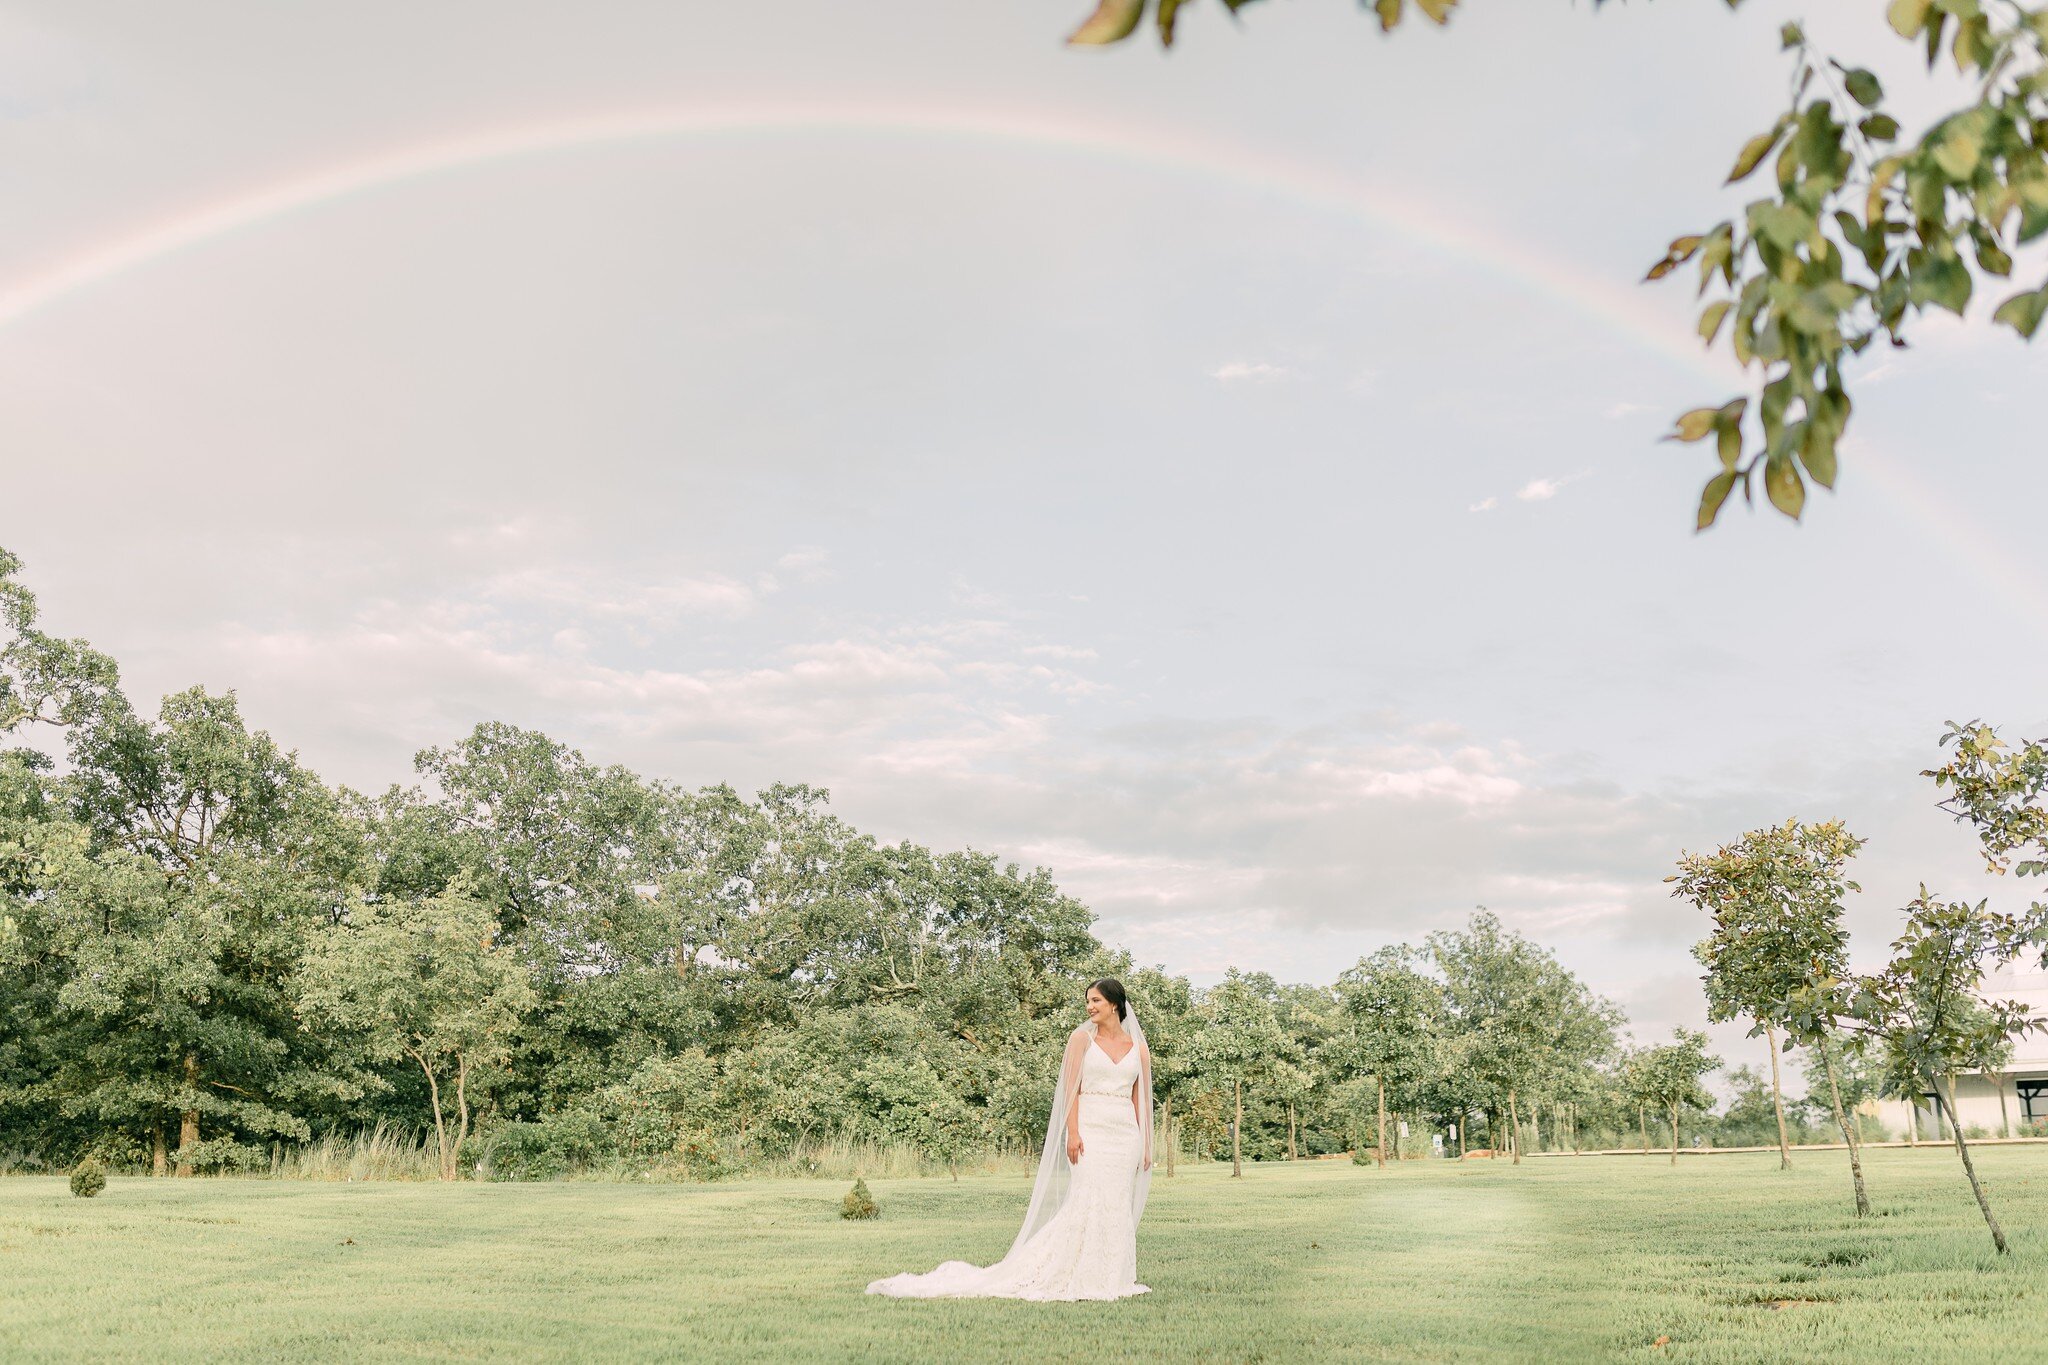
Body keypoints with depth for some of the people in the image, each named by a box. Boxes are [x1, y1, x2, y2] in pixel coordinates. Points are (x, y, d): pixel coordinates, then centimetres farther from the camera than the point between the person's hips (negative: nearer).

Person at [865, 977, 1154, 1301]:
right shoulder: (1082, 1038, 5)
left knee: (1117, 1206, 2)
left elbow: (1141, 1099, 13)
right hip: (1090, 1129, -3)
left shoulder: (1139, 1049, 12)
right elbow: (1071, 1089, -1)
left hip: (1125, 1134, 3)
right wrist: (1072, 1132, -12)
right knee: (1087, 1200, -12)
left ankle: (1111, 1277, 9)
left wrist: (1147, 1146, 8)